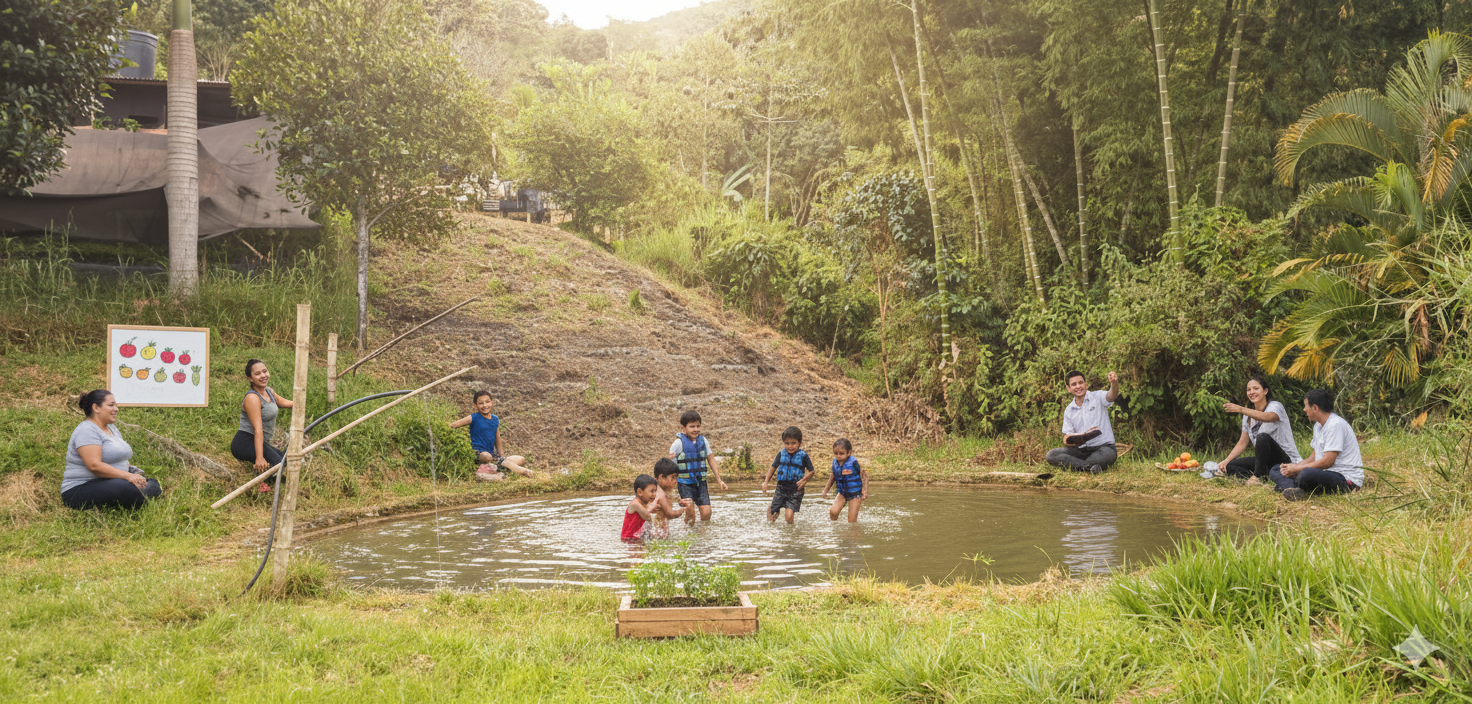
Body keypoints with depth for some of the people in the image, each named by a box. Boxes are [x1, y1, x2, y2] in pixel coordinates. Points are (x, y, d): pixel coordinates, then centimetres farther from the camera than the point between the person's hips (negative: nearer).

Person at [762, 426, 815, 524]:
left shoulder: (803, 456, -8)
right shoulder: (781, 454, 2)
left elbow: (811, 471, -2)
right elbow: (773, 467, 15)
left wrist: (804, 480, -20)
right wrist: (766, 482, 7)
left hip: (796, 490, -3)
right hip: (781, 488, 3)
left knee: (789, 517, -17)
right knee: (771, 520, 4)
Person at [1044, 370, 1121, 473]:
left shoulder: (1098, 397, 2)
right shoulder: (1069, 410, 13)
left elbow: (1112, 395, -21)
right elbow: (1067, 436, 10)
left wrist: (1114, 383, -46)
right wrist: (1068, 440, -17)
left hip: (1103, 446, -4)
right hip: (1081, 450, 4)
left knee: (1108, 454, -40)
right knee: (1051, 455, -21)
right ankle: (1089, 466, -36)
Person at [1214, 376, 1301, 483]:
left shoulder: (1275, 406, -10)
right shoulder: (1248, 415, 10)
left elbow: (1267, 417, -36)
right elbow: (1242, 443, 10)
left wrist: (1240, 409, -49)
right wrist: (1226, 461, -6)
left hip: (1286, 460, -7)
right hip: (1265, 460, 7)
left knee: (1262, 437, -35)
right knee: (1227, 466, -8)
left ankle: (1258, 475, -23)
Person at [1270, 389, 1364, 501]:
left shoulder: (1335, 425, -16)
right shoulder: (1318, 426, 17)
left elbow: (1327, 461, -21)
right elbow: (1315, 458, 20)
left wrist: (1297, 469, -14)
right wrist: (1293, 466, 2)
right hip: (1327, 474, 11)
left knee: (1307, 474, -43)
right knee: (1276, 470, 3)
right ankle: (1296, 491, -26)